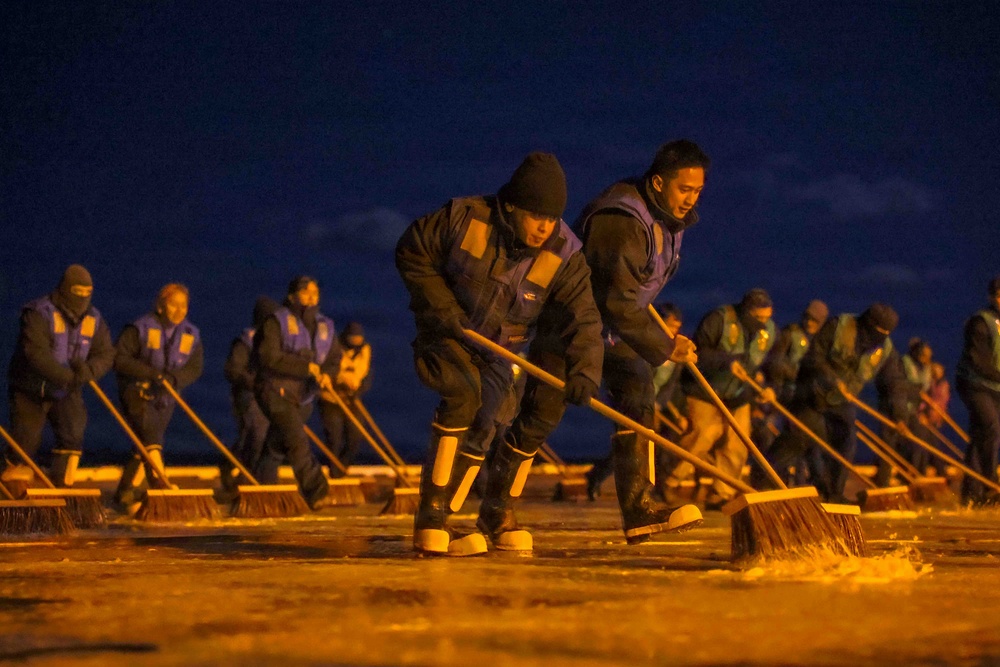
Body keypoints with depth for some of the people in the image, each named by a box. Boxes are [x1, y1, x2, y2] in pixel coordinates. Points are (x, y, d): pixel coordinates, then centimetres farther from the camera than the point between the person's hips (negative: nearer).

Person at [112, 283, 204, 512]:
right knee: (150, 434, -24)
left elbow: (195, 368, 0)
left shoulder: (191, 335, 2)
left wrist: (174, 378, -21)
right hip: (137, 391, -5)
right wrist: (151, 373, -24)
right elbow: (119, 358, -15)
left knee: (144, 445, 6)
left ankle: (126, 493, 15)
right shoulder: (141, 328, -12)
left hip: (165, 398, 5)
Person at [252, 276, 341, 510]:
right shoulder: (277, 322, -10)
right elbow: (270, 357, -20)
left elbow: (334, 359, 6)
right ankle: (317, 492, -28)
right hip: (274, 391, -6)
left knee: (277, 447, 14)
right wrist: (308, 367, -23)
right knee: (296, 438, -21)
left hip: (302, 396, 6)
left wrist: (326, 374, -18)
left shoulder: (325, 327, 9)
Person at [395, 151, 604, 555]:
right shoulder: (464, 218, -21)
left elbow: (583, 318, -21)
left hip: (497, 351, 3)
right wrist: (441, 306, -16)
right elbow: (411, 253, -9)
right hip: (444, 336, -3)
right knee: (464, 393, -28)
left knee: (482, 427, -10)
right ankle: (431, 520, -28)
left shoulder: (563, 255, -16)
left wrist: (583, 370, -37)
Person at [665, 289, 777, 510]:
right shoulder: (720, 319, -19)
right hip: (706, 390, -6)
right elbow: (698, 350, -22)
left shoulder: (769, 330, 0)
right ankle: (671, 481, -8)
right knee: (704, 433, -19)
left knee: (735, 443, -1)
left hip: (738, 396, 6)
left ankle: (721, 495, 7)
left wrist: (766, 387, -10)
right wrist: (726, 361, -34)